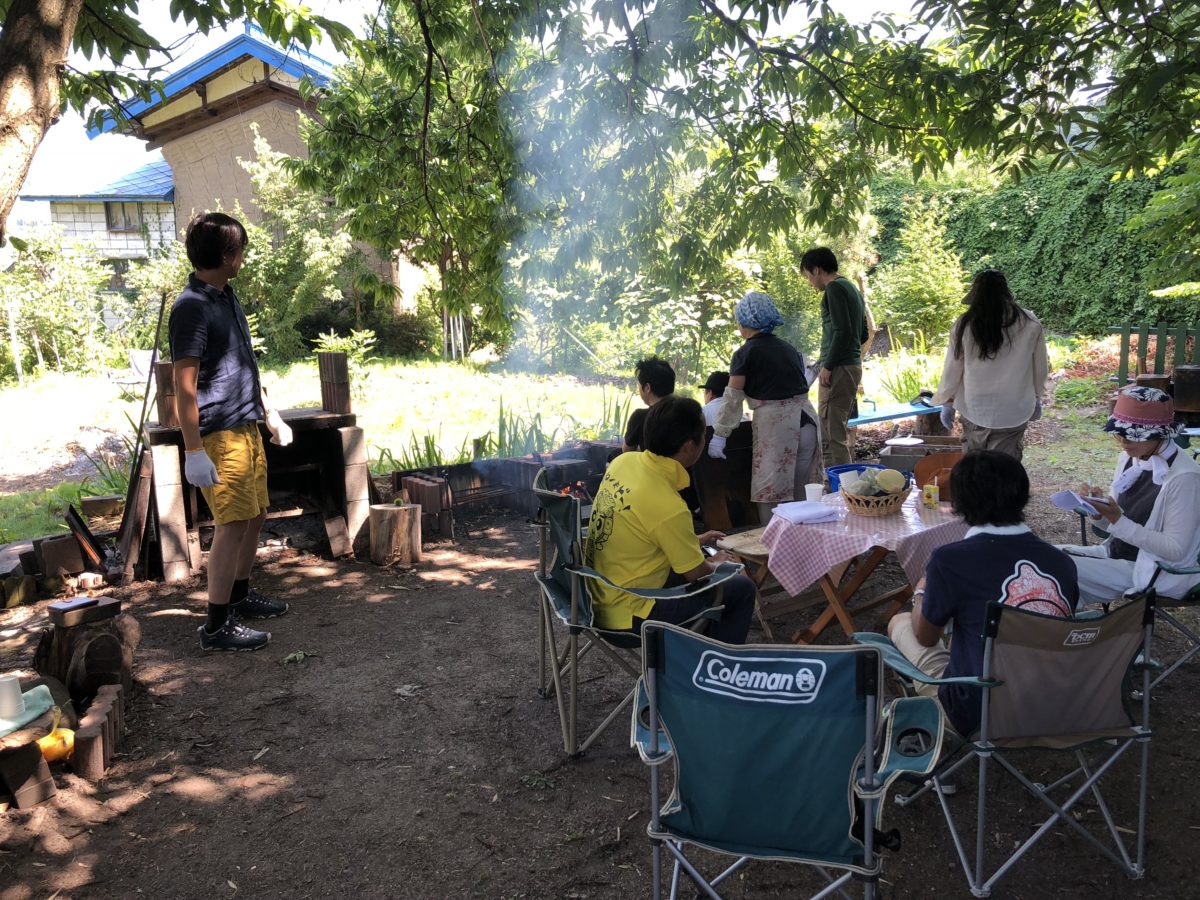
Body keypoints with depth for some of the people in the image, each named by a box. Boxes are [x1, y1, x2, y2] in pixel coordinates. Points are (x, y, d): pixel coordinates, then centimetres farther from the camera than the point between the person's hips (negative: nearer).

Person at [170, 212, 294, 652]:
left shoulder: (227, 297, 13)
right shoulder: (191, 308, -16)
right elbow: (184, 385, -19)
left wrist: (270, 413, 23)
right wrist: (194, 452, -22)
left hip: (246, 428, 9)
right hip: (219, 434, -9)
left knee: (255, 515, 16)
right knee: (234, 524, -9)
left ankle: (240, 595, 32)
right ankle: (217, 625, -2)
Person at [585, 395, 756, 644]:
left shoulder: (623, 461, -6)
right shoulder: (669, 506, -28)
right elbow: (696, 573, -13)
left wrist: (693, 540, 18)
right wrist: (716, 564, 9)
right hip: (628, 616, -8)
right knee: (742, 589, 1)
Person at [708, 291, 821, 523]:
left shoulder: (746, 353, -3)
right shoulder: (788, 348, 15)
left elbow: (733, 399, -4)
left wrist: (719, 435, 1)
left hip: (775, 429, -7)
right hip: (807, 422, 7)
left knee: (771, 497, -1)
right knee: (800, 494, 14)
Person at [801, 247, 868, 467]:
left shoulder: (834, 288, -10)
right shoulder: (852, 288, 19)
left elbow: (843, 331, -19)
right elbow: (864, 333, 22)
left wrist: (827, 366, -16)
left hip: (839, 368, -10)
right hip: (854, 364, 10)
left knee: (831, 432, -9)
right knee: (840, 429, 15)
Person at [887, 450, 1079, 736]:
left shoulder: (949, 560, -20)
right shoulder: (1062, 562, -7)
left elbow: (926, 637, -3)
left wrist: (920, 595, 19)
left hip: (979, 715, -5)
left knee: (900, 623, 17)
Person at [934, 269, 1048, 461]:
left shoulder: (964, 325, -8)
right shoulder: (1030, 324, -7)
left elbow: (952, 368, 0)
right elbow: (1040, 367, 5)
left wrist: (947, 403, 14)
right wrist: (1036, 399, 22)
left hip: (973, 411, 1)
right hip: (1013, 413, 0)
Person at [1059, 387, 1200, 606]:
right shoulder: (1129, 459, 2)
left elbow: (1176, 549, -20)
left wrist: (1118, 520, -26)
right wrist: (1099, 511, -13)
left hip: (1154, 572, -7)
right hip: (1117, 552, 7)